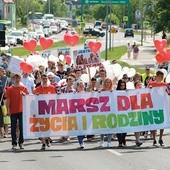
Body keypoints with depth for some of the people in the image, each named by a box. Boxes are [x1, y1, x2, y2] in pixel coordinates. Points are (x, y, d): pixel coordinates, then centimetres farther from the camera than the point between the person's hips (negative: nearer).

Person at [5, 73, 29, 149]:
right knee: (13, 128, 1)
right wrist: (8, 109, -8)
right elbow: (8, 100, 1)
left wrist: (24, 94, -13)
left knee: (22, 127, 1)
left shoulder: (24, 88, 6)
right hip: (13, 111, -1)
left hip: (21, 110, 1)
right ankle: (14, 143, 5)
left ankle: (21, 143, 11)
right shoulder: (10, 89, 3)